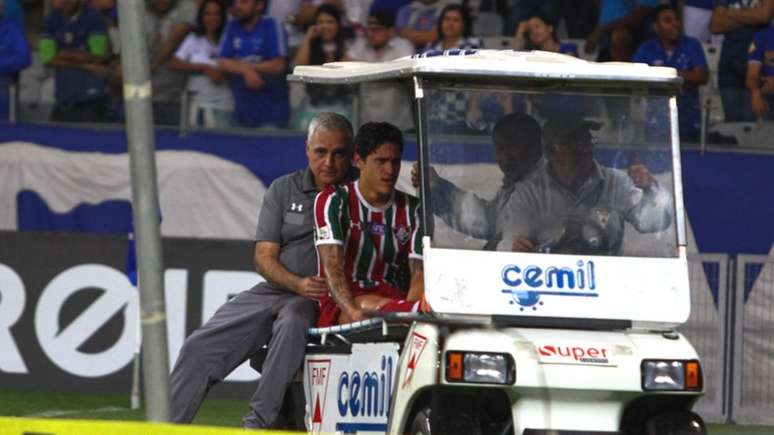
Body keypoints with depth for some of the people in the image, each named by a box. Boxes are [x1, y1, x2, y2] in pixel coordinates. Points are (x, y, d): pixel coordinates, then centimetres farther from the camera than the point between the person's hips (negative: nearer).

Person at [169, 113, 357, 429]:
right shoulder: (284, 190, 10)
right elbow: (264, 257, 5)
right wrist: (298, 284, -15)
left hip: (326, 302, -4)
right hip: (274, 291, 4)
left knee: (292, 323, -38)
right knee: (199, 347, -9)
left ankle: (256, 424, -38)